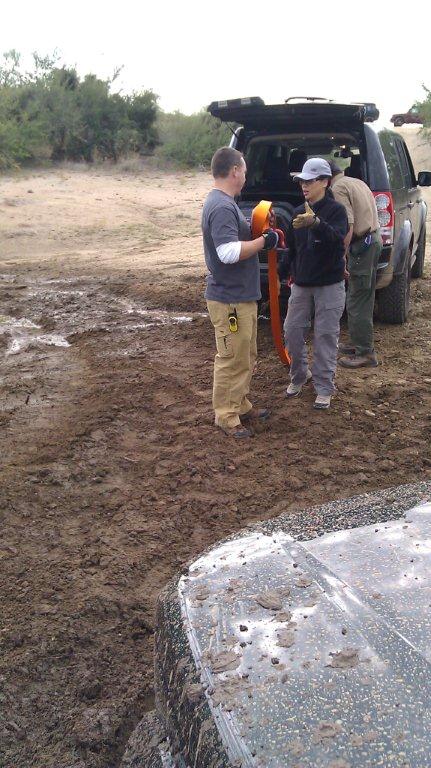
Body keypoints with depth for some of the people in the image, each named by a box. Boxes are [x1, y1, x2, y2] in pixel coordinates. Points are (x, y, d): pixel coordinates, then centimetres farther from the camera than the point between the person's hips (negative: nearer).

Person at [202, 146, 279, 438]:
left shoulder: (224, 203, 12)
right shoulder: (222, 207, -21)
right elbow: (229, 252, -30)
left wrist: (254, 228, 10)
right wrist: (264, 241, -20)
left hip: (242, 295, 11)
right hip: (230, 299, -10)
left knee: (247, 358, 21)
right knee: (233, 360, 1)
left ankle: (241, 405, 34)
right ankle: (227, 416, 14)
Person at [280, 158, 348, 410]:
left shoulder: (336, 210, -9)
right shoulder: (299, 212, 8)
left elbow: (337, 238, -29)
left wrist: (316, 223, -46)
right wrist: (281, 274, 18)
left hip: (329, 285, -5)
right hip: (301, 284, 5)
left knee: (326, 336, -1)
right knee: (292, 331, 7)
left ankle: (324, 388, 10)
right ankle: (300, 375, 28)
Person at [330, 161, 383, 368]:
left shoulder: (338, 188, -11)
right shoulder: (357, 182, 19)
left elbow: (348, 225, -21)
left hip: (361, 243, -10)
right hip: (374, 238, 10)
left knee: (357, 301, -6)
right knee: (363, 297, 18)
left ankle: (366, 353, -4)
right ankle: (359, 343, 29)